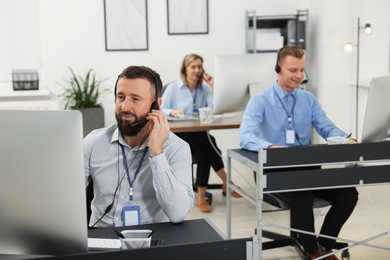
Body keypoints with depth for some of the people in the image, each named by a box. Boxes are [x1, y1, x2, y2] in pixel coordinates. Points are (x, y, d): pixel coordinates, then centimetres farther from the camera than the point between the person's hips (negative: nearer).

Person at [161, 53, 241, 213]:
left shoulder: (205, 88, 9)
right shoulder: (173, 88, 1)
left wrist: (213, 87, -8)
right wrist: (172, 112, -24)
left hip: (199, 136, 3)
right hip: (177, 136, -3)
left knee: (204, 152, -32)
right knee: (207, 142, -32)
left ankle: (201, 197, -26)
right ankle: (227, 183, -23)